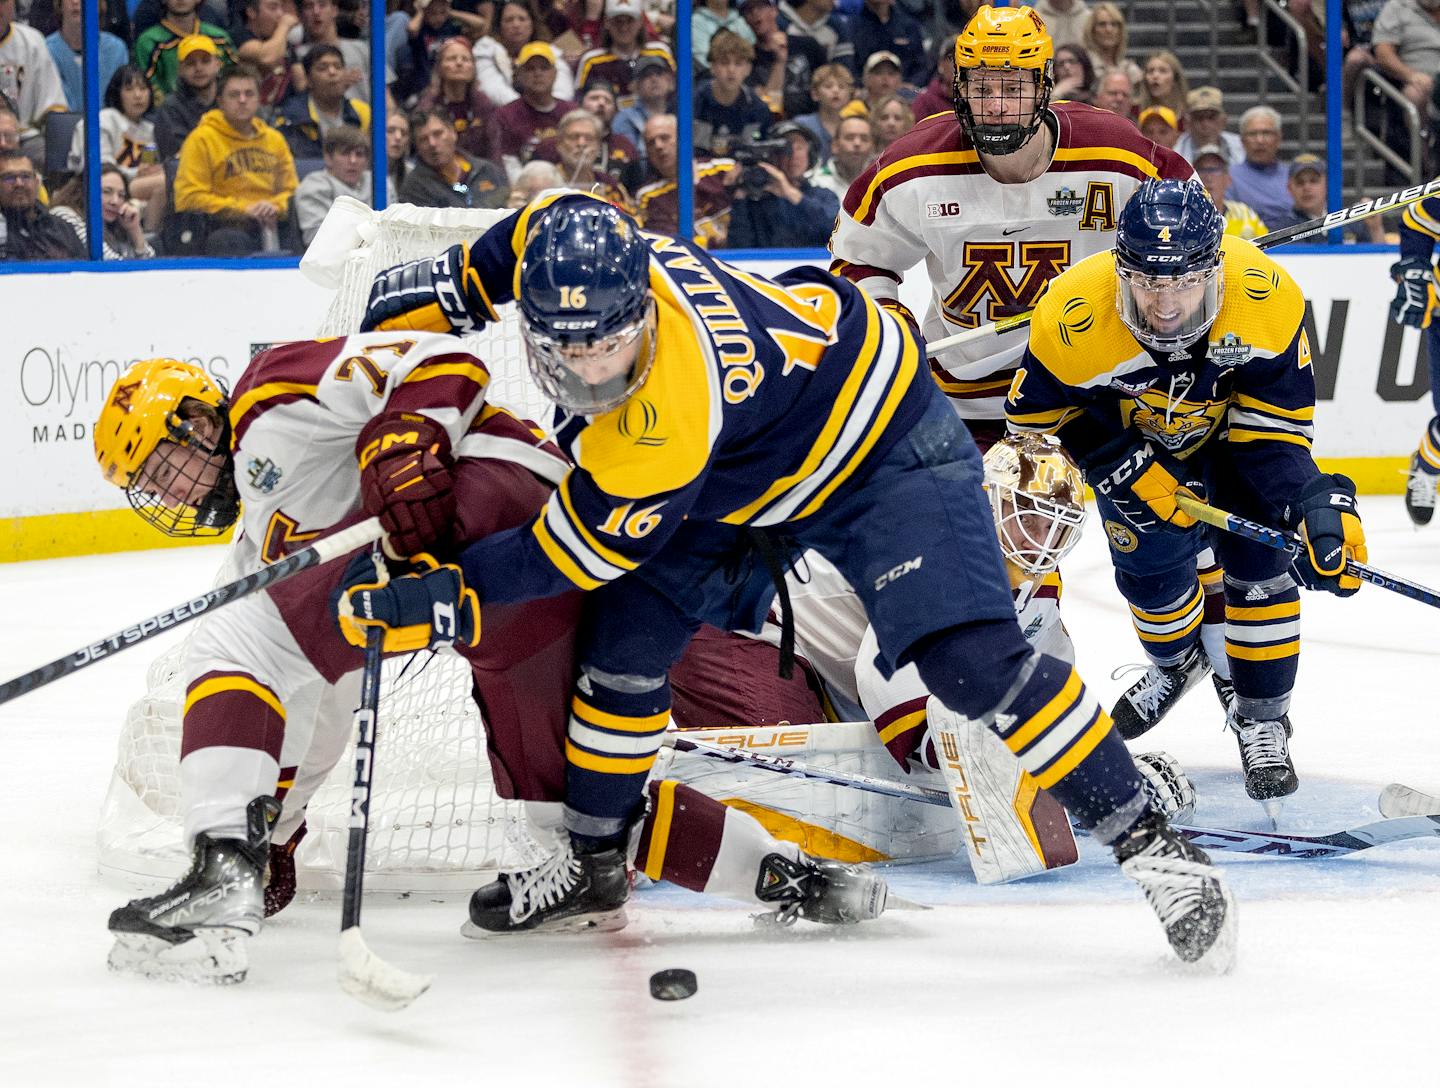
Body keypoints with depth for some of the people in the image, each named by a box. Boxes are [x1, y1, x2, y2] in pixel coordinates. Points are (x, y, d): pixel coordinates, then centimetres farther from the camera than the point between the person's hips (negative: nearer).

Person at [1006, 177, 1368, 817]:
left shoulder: (1269, 300, -35)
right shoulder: (1072, 320, -37)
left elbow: (1279, 427, -23)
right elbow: (1035, 417, -17)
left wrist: (1317, 502, -37)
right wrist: (1124, 469, -25)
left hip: (1231, 423, 0)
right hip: (1130, 437, 0)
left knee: (1257, 559, -9)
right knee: (1152, 557, -7)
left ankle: (1262, 717, 9)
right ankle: (1181, 663, 27)